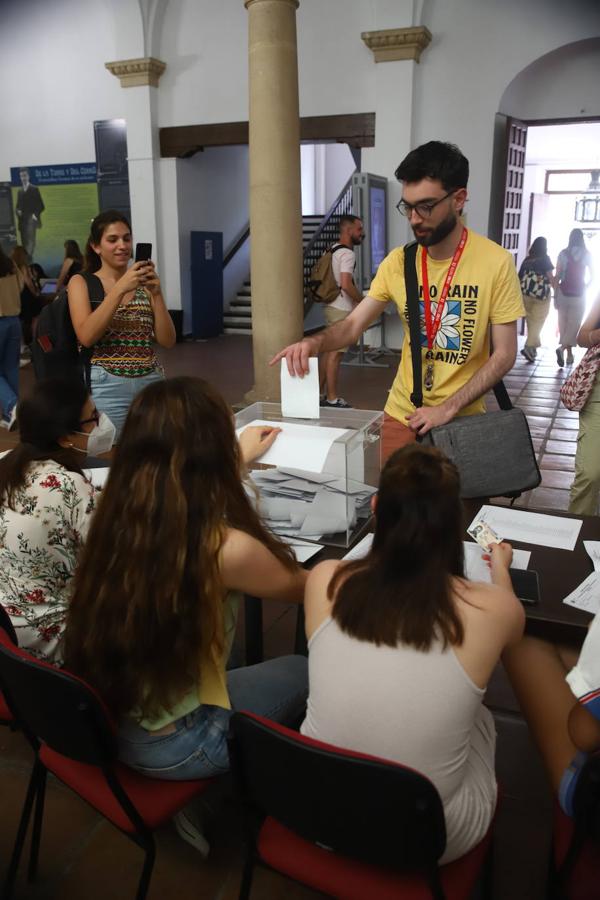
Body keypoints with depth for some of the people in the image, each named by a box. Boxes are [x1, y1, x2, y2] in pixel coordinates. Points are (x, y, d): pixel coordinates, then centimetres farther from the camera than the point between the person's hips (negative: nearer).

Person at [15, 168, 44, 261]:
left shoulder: (34, 189, 2)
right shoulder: (19, 191, 17)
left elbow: (41, 205, 0)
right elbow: (17, 205, 21)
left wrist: (35, 215, -12)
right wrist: (18, 211, -1)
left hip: (31, 219, -5)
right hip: (22, 220, 5)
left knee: (31, 239, -20)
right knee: (24, 241, 5)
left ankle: (29, 257, -29)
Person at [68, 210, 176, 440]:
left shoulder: (144, 283, 9)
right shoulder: (81, 282, 3)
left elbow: (167, 341, 1)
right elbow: (86, 336, -14)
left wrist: (156, 294, -11)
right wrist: (120, 288, -18)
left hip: (152, 383, 3)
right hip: (107, 388, -3)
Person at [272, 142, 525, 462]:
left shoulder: (496, 262, -13)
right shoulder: (398, 261, -3)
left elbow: (504, 354, -11)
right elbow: (353, 324, -3)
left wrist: (447, 409, -19)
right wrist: (315, 342, -25)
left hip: (462, 420, -2)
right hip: (402, 416, 3)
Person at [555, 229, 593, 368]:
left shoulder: (563, 253, -1)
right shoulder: (586, 254, -2)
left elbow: (557, 276, -3)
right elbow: (591, 276, 0)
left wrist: (555, 294, 2)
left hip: (564, 292, 1)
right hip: (579, 294, -1)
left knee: (564, 323, 10)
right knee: (574, 324, 2)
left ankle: (569, 354, 15)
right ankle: (562, 347, -21)